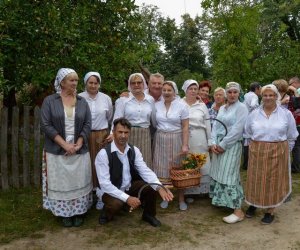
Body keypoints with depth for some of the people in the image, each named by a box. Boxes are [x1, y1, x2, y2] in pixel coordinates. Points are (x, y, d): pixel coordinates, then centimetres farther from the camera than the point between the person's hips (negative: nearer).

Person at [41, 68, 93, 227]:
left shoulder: (82, 102, 6)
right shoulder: (49, 101, -2)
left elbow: (87, 125, 1)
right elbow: (45, 125, -9)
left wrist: (78, 144, -12)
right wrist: (65, 144, -16)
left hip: (80, 151, 2)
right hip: (57, 151, -2)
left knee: (79, 182, 7)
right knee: (61, 182, 6)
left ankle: (78, 213, 21)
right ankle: (65, 214, 21)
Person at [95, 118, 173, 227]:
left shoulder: (134, 151, -6)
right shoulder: (103, 154, -22)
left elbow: (145, 171, -13)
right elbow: (105, 184, -26)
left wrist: (159, 187, -31)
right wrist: (127, 198, -33)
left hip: (130, 187, 5)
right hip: (111, 191, -4)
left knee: (151, 187, -19)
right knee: (116, 203, -36)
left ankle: (148, 215, 9)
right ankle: (106, 213, 2)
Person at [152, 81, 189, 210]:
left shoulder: (182, 106, -5)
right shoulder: (156, 105, 2)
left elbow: (185, 127, -5)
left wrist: (185, 145, -10)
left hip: (176, 140, -2)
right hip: (160, 140, 2)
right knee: (162, 169, 5)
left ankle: (181, 199, 16)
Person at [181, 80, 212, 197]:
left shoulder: (202, 105, 8)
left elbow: (207, 124, 9)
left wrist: (210, 141, 7)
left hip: (199, 139, 2)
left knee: (202, 165, 5)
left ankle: (202, 189, 21)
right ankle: (187, 191, 15)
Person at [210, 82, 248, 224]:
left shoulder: (241, 108, -8)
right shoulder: (222, 108, 13)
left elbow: (237, 130, -16)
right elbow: (216, 126, 9)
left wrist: (223, 145, -15)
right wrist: (214, 143, -5)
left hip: (232, 146, -7)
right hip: (219, 145, 7)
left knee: (229, 176, -8)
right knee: (218, 174, 12)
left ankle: (238, 212, -2)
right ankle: (221, 200, 29)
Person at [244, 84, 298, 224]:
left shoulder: (286, 114, -2)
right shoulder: (254, 114, 3)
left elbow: (291, 137, 5)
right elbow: (247, 134, 11)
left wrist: (284, 150, 4)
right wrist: (255, 146, 8)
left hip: (277, 153, -1)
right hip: (257, 152, 2)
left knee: (274, 181, 7)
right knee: (256, 180, 9)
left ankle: (270, 211, 21)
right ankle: (253, 204, 30)